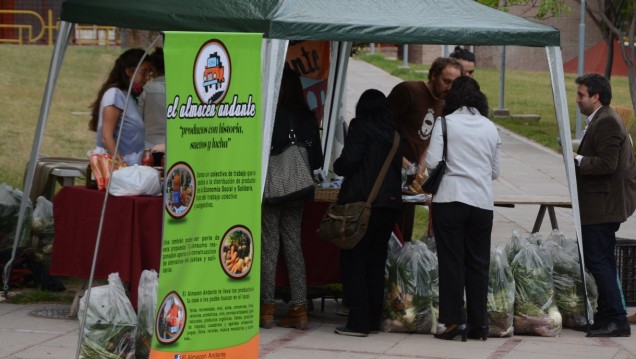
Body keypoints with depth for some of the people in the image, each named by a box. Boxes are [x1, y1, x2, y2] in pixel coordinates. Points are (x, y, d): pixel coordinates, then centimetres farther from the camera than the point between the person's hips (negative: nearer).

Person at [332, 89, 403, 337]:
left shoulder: (361, 127, -5)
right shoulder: (394, 133, 12)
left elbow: (349, 161, -13)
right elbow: (397, 166, 16)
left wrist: (337, 166, 8)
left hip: (363, 202, -6)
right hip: (391, 202, 6)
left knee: (352, 261, -1)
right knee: (376, 261, 13)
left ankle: (359, 321, -6)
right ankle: (373, 319, 13)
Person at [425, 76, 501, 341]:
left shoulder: (445, 123, -4)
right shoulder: (490, 128, 8)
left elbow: (432, 162, -10)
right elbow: (495, 171, 12)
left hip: (450, 199, -3)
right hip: (482, 201, 3)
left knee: (451, 261, 2)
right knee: (478, 263, 9)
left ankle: (453, 320, 0)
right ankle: (478, 322, 11)